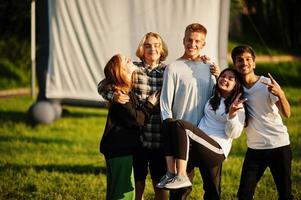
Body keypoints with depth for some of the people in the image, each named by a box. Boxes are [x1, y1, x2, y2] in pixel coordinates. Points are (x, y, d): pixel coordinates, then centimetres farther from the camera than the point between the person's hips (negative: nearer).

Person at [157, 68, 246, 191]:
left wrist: (232, 114, -21)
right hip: (200, 145, 7)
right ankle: (171, 172, -24)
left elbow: (234, 134, -6)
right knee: (169, 122, -14)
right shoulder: (212, 99, 24)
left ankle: (181, 177, -32)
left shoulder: (238, 107, 5)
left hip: (217, 148, -7)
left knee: (180, 125, -28)